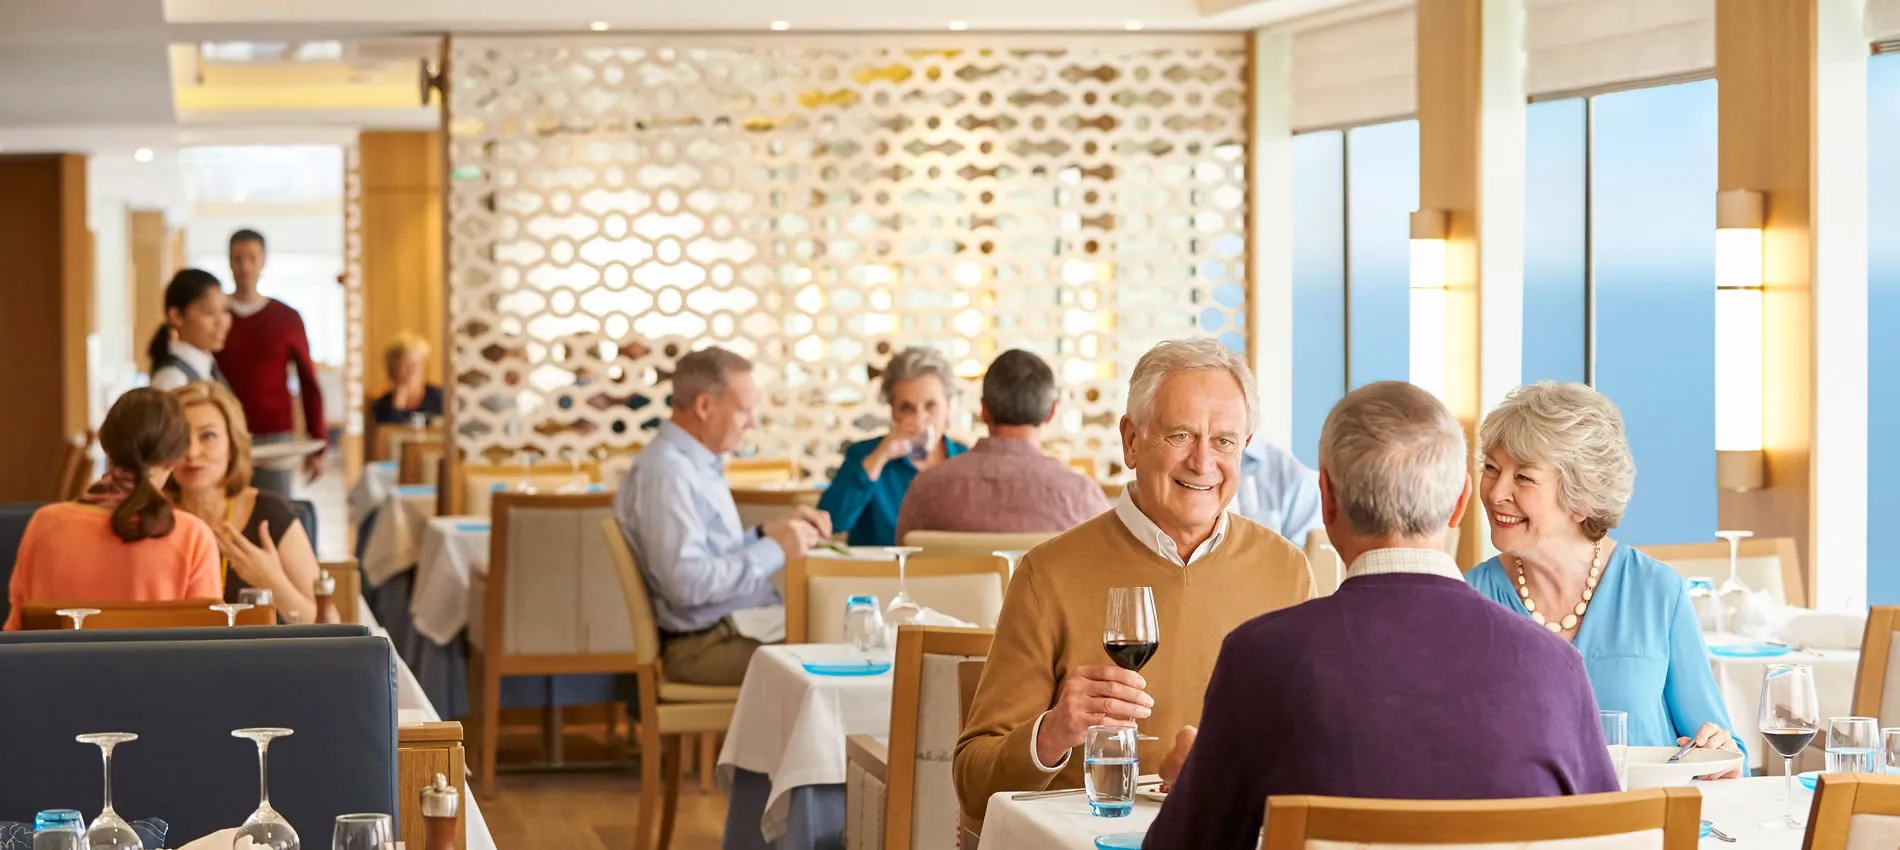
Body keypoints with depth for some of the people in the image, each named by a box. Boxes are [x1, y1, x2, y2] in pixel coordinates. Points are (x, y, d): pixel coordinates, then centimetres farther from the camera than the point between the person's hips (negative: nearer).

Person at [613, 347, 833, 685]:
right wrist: (774, 549, -17)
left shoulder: (699, 464, 15)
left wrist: (772, 531, 6)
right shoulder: (667, 473, -16)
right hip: (705, 644, -10)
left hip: (735, 625, 10)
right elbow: (687, 583, -24)